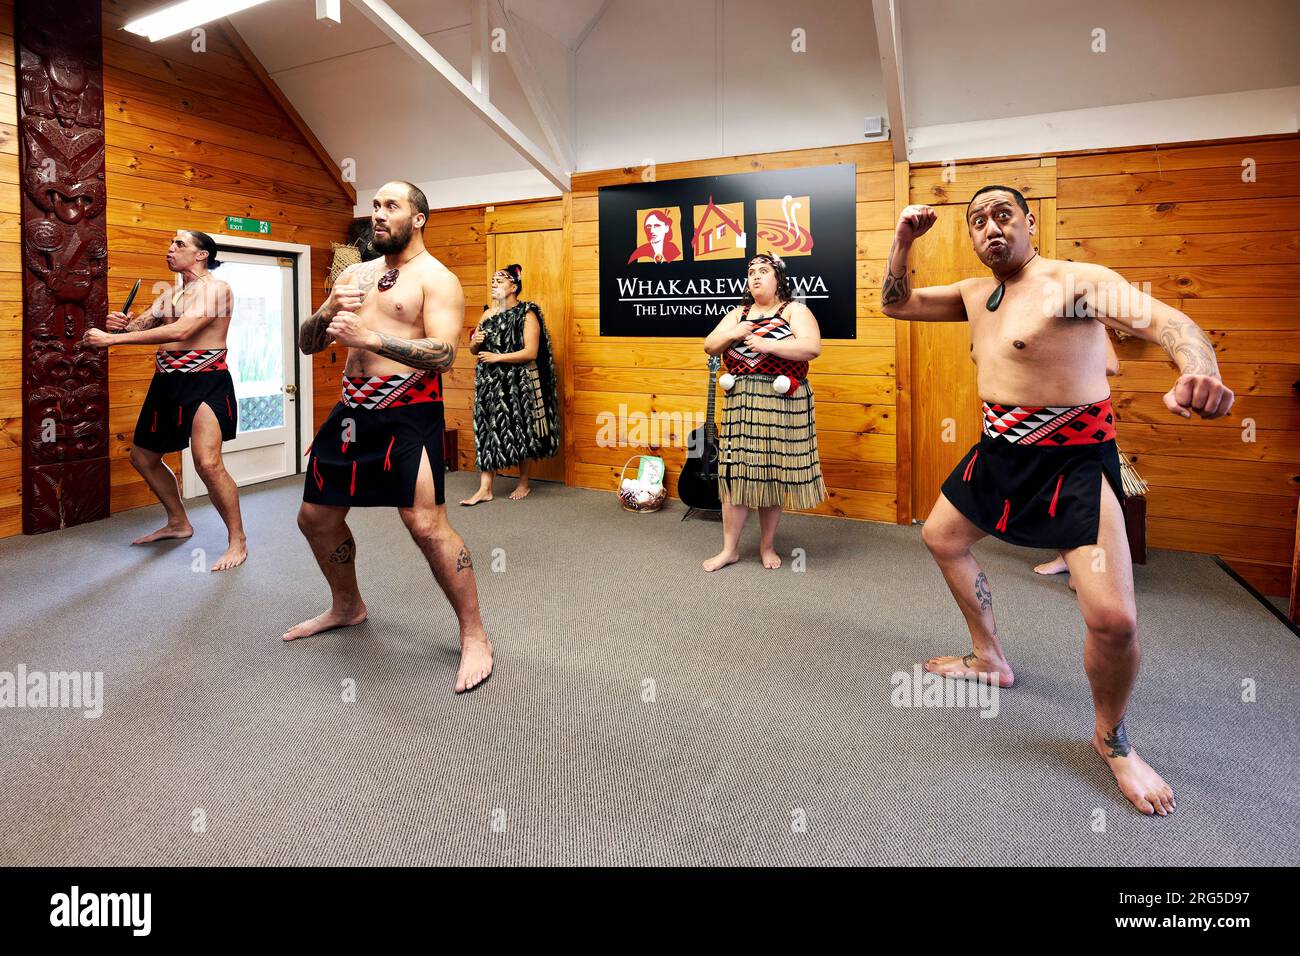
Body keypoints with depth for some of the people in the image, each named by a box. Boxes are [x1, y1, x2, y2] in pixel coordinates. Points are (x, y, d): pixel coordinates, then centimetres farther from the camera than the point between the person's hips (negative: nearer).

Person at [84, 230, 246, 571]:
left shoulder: (216, 288, -9)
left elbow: (181, 331, -23)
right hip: (166, 383, 9)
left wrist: (113, 338, -23)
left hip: (205, 383, -9)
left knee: (207, 463, -23)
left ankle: (237, 540, -8)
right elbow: (140, 326, 10)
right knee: (143, 457, 17)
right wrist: (119, 324, -15)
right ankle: (178, 523, 36)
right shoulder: (169, 296, 18)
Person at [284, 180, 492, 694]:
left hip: (407, 412, -8)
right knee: (316, 516, 15)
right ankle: (347, 606, 39)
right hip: (353, 409, 8)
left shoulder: (436, 279, -5)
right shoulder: (356, 275, 15)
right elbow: (307, 344, 14)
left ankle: (474, 637, -2)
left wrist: (370, 337, -27)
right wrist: (328, 312, -8)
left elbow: (443, 353, -20)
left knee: (426, 523, -17)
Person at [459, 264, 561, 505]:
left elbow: (531, 352, -17)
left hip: (518, 383, -5)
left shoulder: (526, 314, -6)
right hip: (490, 382, 5)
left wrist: (496, 357, -18)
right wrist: (475, 342, -6)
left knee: (519, 430, 5)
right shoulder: (488, 315, 12)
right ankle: (485, 489, 3)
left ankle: (524, 483, 21)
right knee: (487, 430, 1)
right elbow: (473, 350, 18)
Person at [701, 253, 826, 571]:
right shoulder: (738, 314, 16)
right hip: (740, 403, 4)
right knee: (735, 472, 2)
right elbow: (709, 347, 10)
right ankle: (730, 548, 12)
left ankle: (767, 545, 20)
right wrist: (732, 334, -10)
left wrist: (766, 344, -21)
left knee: (772, 475, 4)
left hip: (781, 404, -4)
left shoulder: (794, 310, 0)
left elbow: (812, 347, -15)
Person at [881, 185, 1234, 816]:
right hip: (1000, 451, 8)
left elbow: (1167, 321, -29)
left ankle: (1112, 740, 11)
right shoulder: (975, 295, 9)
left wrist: (1198, 373, -51)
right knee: (941, 538, 20)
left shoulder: (1075, 282, -15)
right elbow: (895, 303, 15)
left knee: (1113, 617, -19)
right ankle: (990, 660, 39)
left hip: (1072, 458, -8)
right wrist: (904, 239, 0)